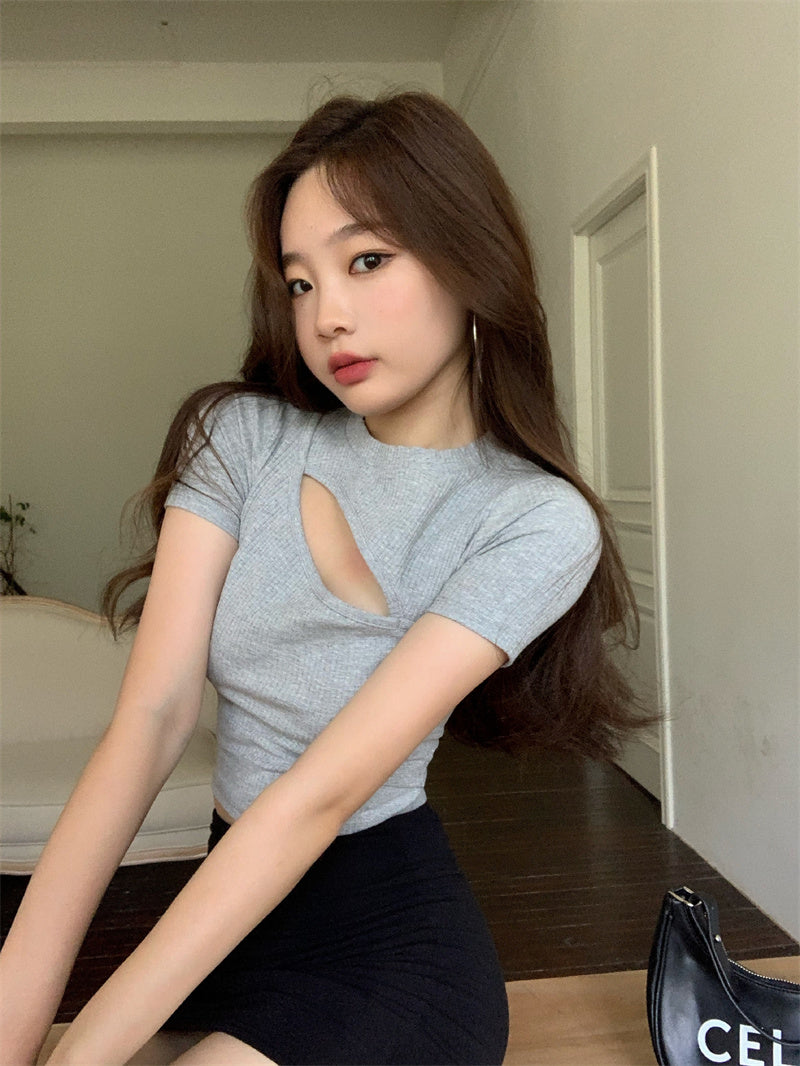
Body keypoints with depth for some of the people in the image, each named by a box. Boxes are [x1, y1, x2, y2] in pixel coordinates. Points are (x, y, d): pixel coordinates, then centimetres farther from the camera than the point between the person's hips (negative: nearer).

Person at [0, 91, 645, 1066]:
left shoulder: (536, 521, -16)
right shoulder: (241, 436, -5)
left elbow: (324, 789, -23)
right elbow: (152, 718, -13)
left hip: (389, 938, -3)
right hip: (223, 902, 4)